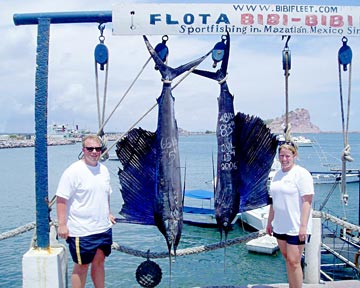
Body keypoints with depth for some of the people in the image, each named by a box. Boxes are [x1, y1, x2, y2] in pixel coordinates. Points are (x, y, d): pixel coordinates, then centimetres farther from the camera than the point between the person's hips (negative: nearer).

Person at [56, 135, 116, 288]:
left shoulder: (104, 169, 8)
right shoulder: (73, 171, -13)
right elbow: (61, 199, -15)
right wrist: (62, 224, -18)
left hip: (104, 228, 6)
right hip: (81, 230, -6)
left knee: (99, 262, 15)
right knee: (82, 266, 4)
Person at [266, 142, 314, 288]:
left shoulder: (301, 174, -11)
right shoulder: (277, 174, 11)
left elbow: (307, 201, -15)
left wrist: (303, 226, -20)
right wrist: (269, 221, 16)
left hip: (296, 227, -7)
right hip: (280, 226, 7)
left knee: (294, 262, -5)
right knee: (287, 259, 15)